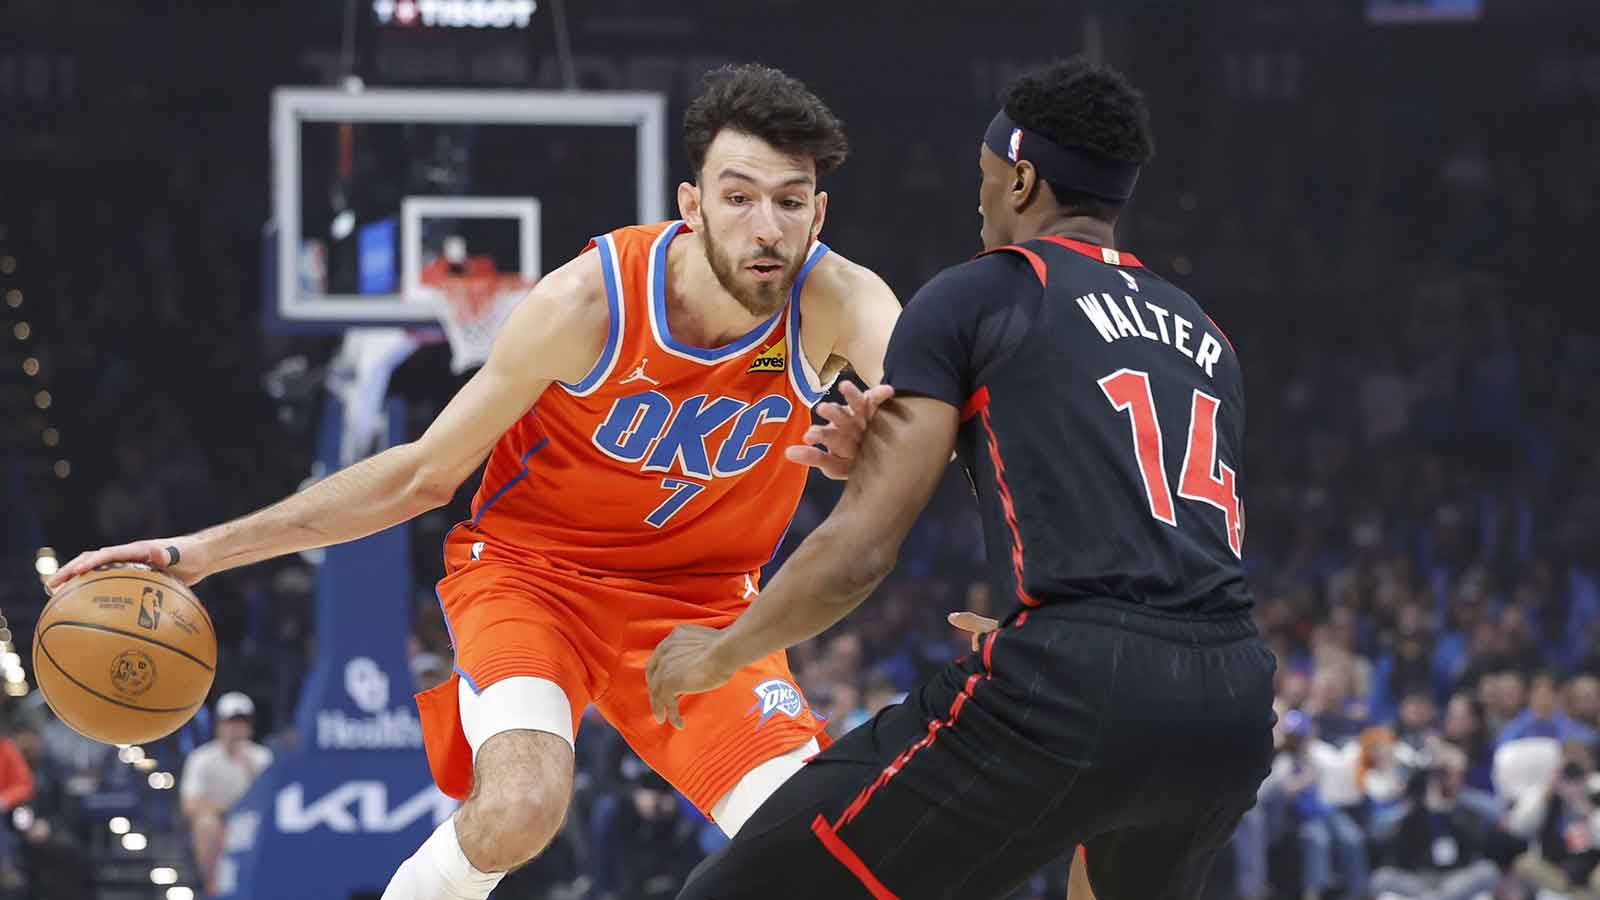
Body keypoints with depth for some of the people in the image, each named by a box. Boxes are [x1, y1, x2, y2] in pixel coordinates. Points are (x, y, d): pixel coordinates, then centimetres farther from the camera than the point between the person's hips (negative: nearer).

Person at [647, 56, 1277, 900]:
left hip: (1071, 700, -7)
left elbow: (860, 548, 2)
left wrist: (717, 654, 18)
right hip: (1231, 710, 7)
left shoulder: (971, 298, 8)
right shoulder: (1203, 338, 26)